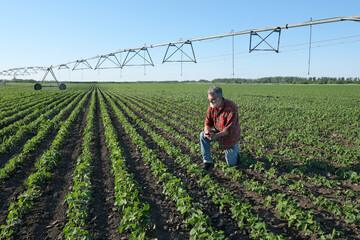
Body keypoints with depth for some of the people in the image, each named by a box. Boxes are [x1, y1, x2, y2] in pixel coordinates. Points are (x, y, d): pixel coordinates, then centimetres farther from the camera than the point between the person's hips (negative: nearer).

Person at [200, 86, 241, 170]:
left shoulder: (231, 107, -30)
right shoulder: (211, 106, -12)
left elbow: (230, 128, -32)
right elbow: (208, 122, -8)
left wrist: (216, 135, -43)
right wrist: (207, 132, -31)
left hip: (230, 136, -4)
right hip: (218, 133, 5)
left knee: (231, 164, 2)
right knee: (202, 135, -22)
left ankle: (234, 152, 37)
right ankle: (207, 161, -10)